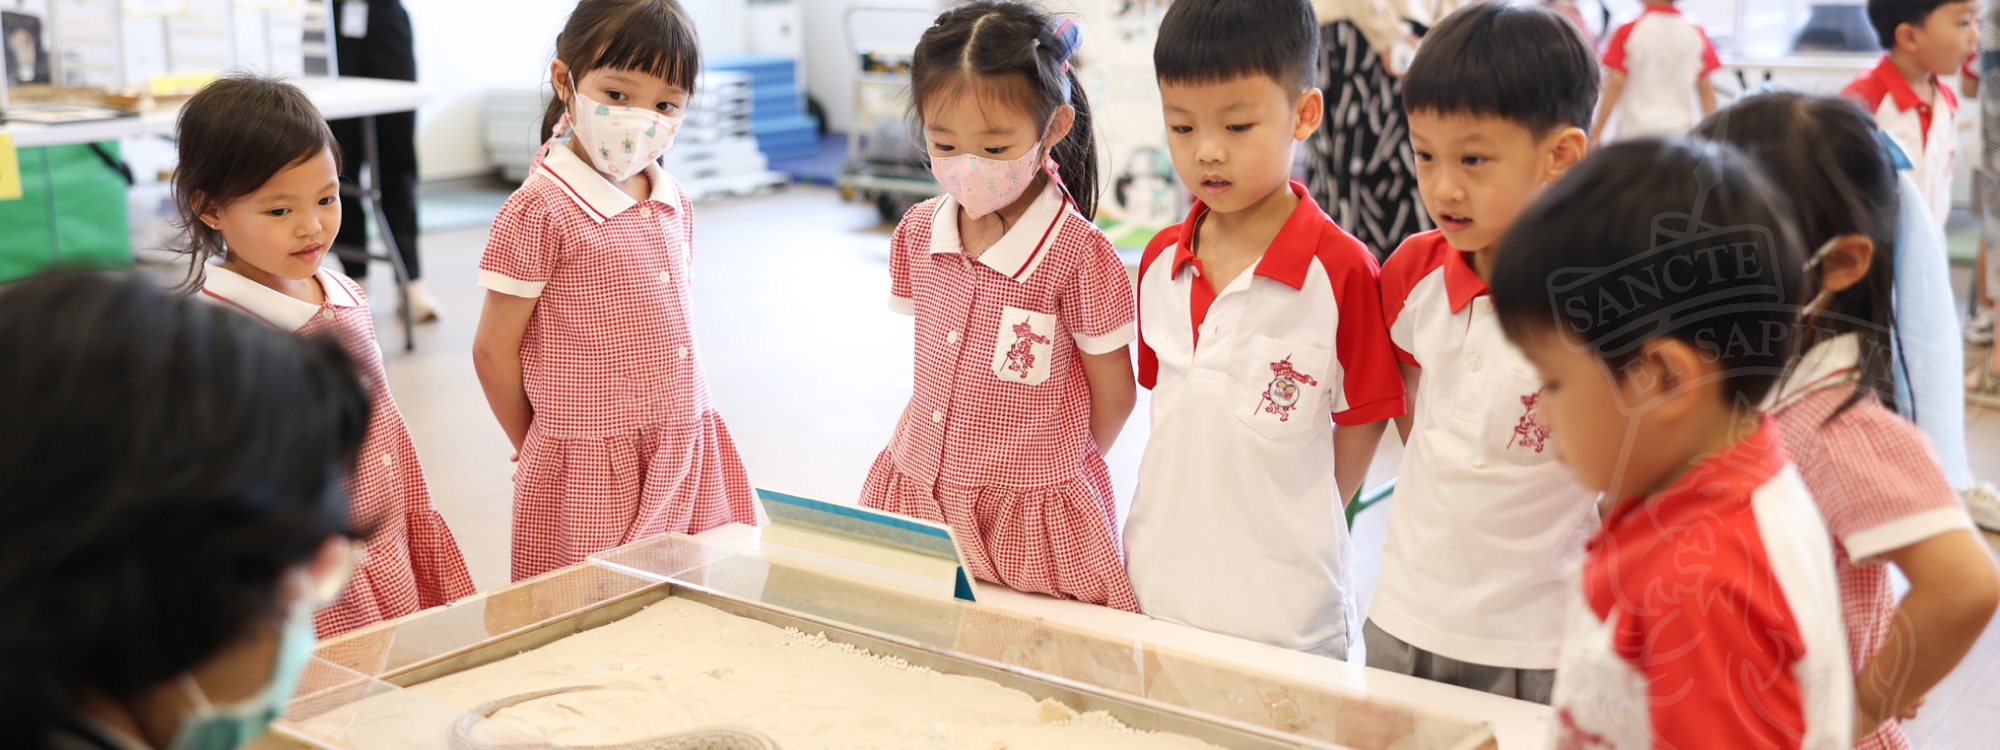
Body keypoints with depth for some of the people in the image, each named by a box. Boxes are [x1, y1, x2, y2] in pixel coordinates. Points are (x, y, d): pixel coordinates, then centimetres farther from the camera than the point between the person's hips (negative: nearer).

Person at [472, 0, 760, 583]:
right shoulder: (540, 212, -13)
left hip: (689, 455, 6)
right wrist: (537, 448, 3)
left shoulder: (674, 206, 9)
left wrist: (678, 434, 15)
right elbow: (494, 351, -8)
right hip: (593, 470, -6)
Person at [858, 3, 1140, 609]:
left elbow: (1114, 395, -5)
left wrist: (1043, 467, 7)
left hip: (1030, 514, -5)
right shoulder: (917, 234, 2)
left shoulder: (1079, 255, -16)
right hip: (918, 496, 5)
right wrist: (945, 456, 11)